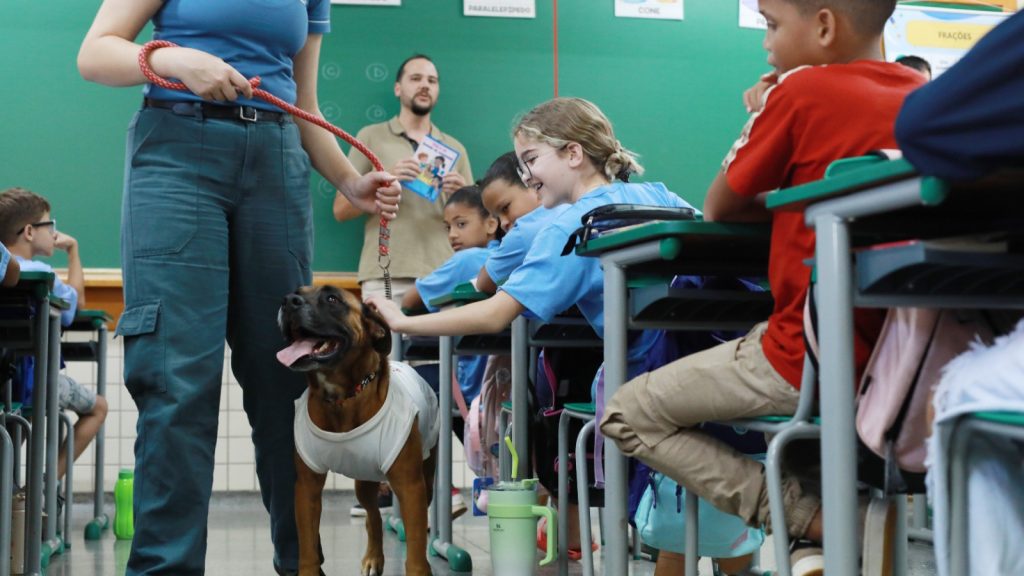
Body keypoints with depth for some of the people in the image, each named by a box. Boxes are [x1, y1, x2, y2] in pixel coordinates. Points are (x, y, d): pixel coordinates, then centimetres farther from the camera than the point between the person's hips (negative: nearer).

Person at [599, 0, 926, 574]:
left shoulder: (802, 90, -11)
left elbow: (718, 208, -1)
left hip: (808, 360, -8)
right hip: (897, 349, 8)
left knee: (627, 414, 6)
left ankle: (809, 518, -4)